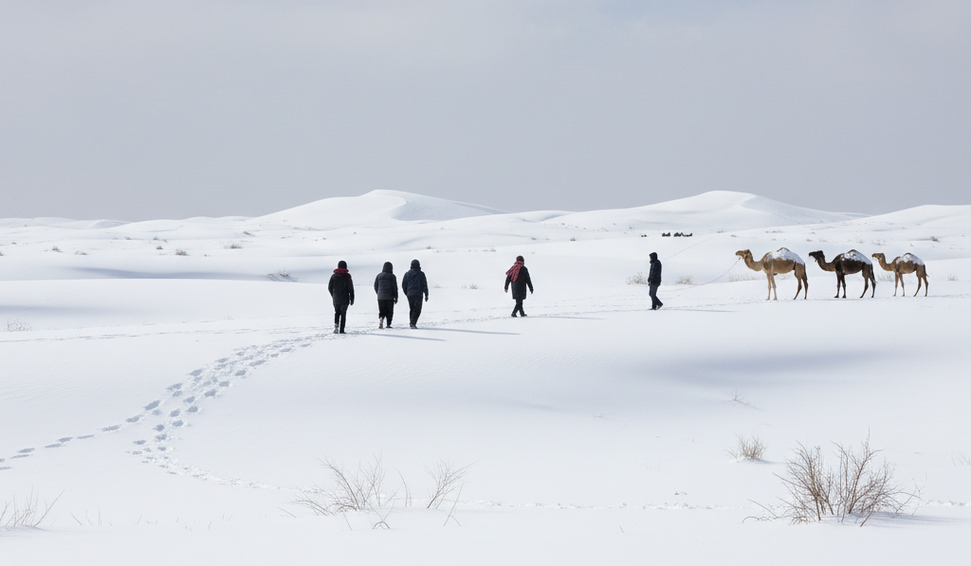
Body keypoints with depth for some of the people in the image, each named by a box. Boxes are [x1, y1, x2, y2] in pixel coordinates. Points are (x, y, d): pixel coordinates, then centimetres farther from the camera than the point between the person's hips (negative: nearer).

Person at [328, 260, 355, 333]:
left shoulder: (334, 276, 3)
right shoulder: (347, 276, -5)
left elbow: (329, 287, 6)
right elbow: (351, 288, -5)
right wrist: (352, 298, 2)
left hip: (336, 298, 2)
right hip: (345, 299, -2)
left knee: (336, 312, 15)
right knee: (343, 314, 2)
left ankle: (336, 325, -4)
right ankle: (341, 329, -2)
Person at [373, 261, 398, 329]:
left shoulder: (379, 276, 4)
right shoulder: (392, 276, -5)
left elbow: (375, 286, 10)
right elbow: (395, 287, -7)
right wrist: (396, 297, 0)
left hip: (380, 297, 2)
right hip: (390, 297, -2)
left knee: (381, 311, 9)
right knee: (389, 312, 8)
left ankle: (381, 318, -17)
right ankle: (388, 324, 7)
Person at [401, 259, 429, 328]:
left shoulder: (407, 274, 7)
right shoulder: (421, 274, -1)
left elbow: (403, 285, 8)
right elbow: (424, 284, -4)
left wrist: (407, 294, 20)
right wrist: (426, 295, 1)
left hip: (410, 294, 3)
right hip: (418, 294, -3)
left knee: (412, 309, 14)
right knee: (417, 310, -3)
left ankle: (412, 323, 12)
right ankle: (413, 323, -17)